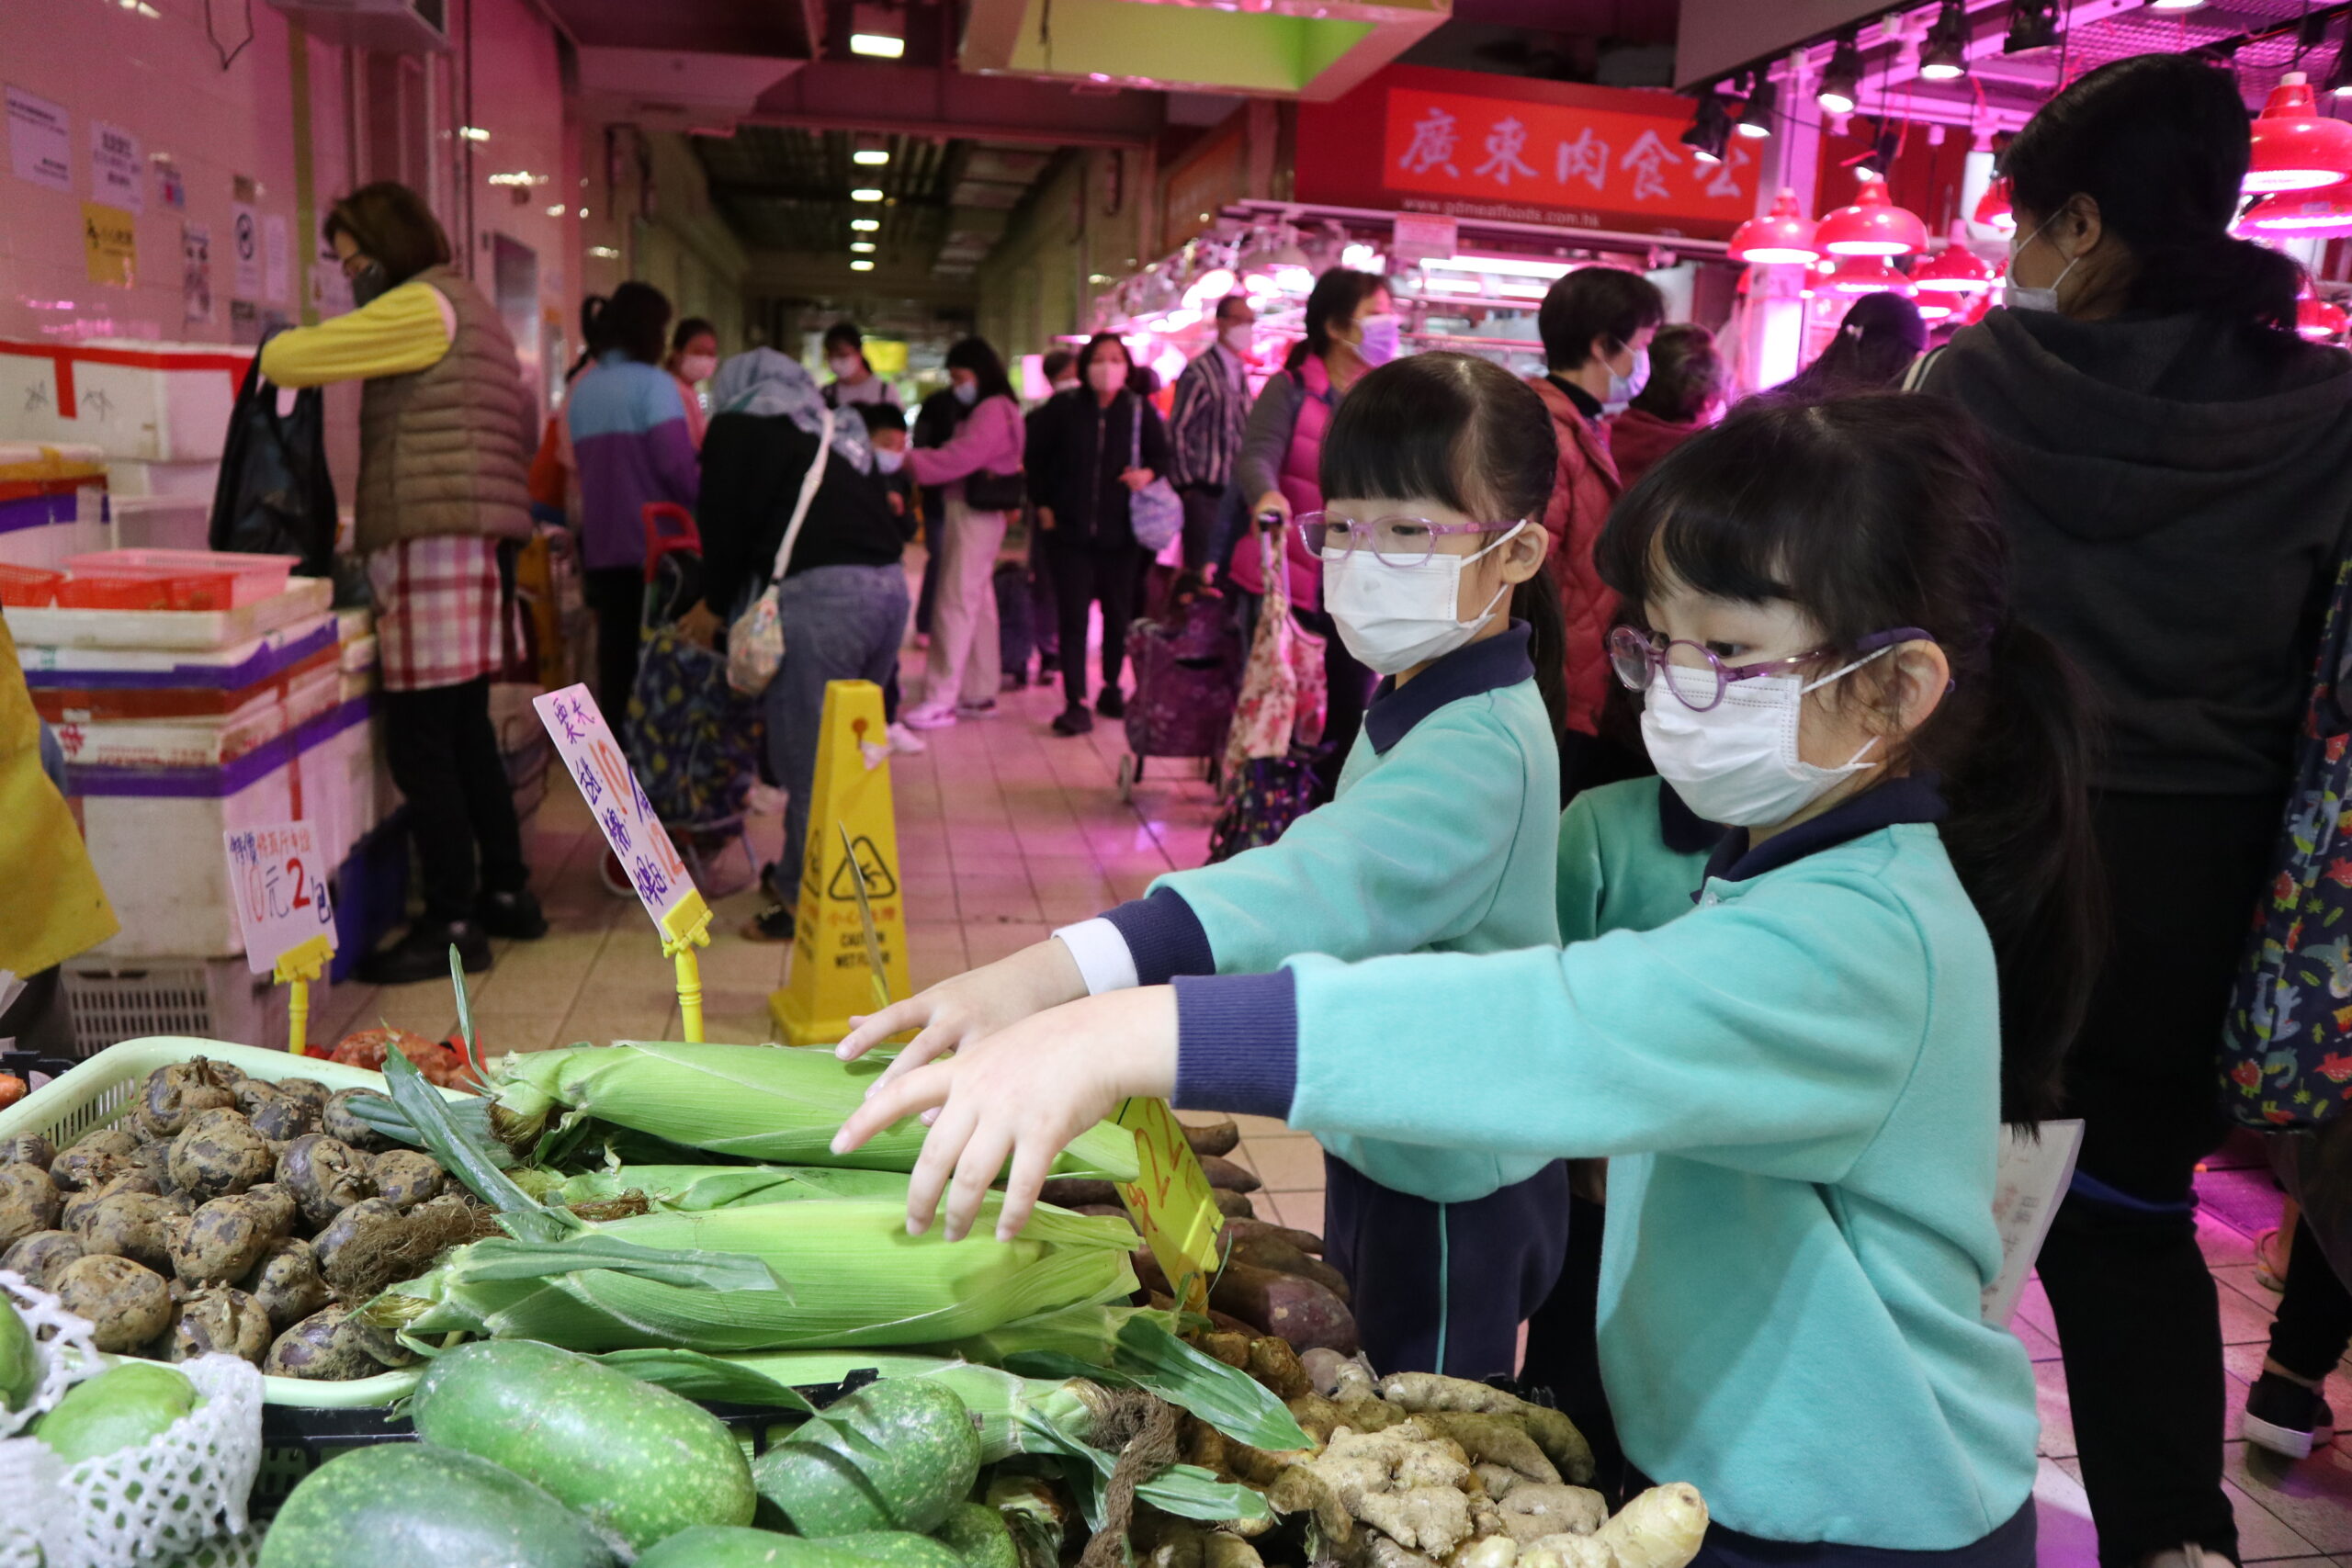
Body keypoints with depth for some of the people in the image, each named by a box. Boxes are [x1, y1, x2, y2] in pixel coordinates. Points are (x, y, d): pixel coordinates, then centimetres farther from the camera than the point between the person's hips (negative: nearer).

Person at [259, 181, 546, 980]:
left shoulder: (422, 306, -8)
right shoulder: (470, 309, 22)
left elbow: (286, 360, -12)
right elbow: (526, 429, 26)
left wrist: (278, 344, 10)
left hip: (430, 548, -10)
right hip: (468, 548, 10)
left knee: (420, 745, -7)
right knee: (465, 733, 15)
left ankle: (452, 923, -2)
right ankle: (506, 892, 23)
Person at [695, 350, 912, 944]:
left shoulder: (738, 425, 10)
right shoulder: (837, 427, 29)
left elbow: (724, 523, 5)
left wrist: (718, 604, 20)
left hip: (822, 591, -7)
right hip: (889, 584, 7)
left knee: (807, 759, -2)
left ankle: (806, 899, 3)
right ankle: (801, 874, 25)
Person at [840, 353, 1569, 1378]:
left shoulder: (1478, 753, -31)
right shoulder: (1409, 702, 1)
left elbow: (1322, 880, -49)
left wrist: (1048, 976, -62)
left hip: (1454, 1194, -9)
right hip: (1377, 1149, 9)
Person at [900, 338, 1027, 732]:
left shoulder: (993, 410, -13)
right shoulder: (983, 410, 20)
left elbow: (959, 458, -20)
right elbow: (961, 457, 13)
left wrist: (910, 460, -16)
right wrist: (915, 461, 3)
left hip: (974, 515, -10)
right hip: (969, 512, 10)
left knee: (956, 604, -10)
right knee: (978, 604, 12)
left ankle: (940, 700, -10)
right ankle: (980, 693, 19)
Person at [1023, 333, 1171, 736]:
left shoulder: (1140, 411, 2)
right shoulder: (1063, 409, 0)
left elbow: (1161, 457, 11)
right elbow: (1037, 457, 10)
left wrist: (1148, 473, -10)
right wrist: (1042, 504, 5)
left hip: (1121, 533, 1)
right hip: (1069, 531, -1)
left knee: (1118, 614, 8)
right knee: (1072, 616, -4)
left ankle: (1111, 688, 26)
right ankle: (1077, 703, -3)